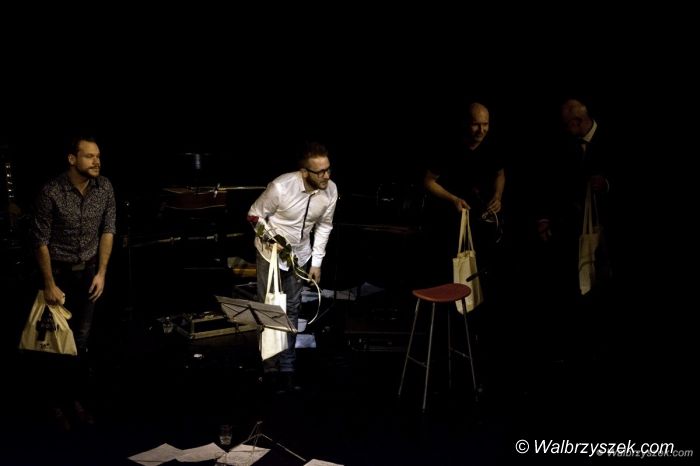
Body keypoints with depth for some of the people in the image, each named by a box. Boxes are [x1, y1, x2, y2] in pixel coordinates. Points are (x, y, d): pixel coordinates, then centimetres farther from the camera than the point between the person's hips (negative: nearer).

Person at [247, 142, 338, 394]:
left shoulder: (331, 191, -18)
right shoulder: (281, 187, -32)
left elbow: (324, 226, -1)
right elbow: (255, 214, -15)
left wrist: (316, 262, 0)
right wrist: (272, 240, -28)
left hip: (300, 256, 4)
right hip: (271, 254, -4)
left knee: (292, 311, 12)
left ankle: (287, 366, 24)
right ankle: (271, 368, 17)